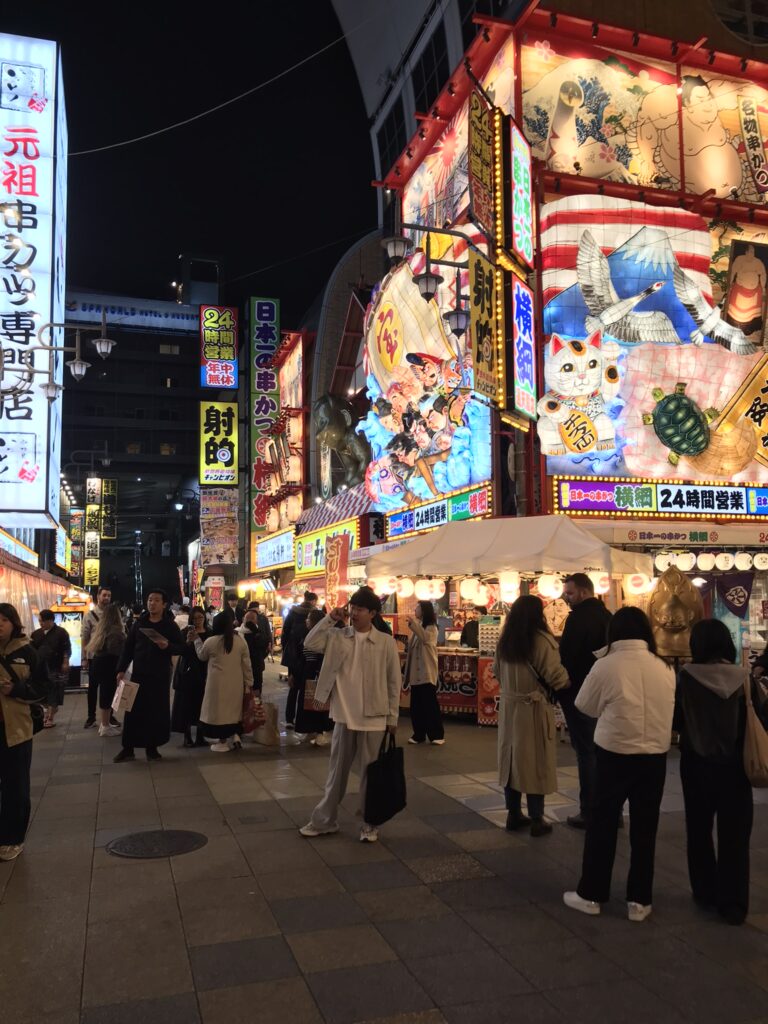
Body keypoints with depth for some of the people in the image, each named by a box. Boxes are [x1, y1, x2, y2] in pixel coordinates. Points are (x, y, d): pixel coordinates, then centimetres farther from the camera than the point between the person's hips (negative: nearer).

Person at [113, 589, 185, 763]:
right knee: (133, 711, 2)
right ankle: (128, 749, 10)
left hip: (160, 676, -1)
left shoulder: (170, 625, 0)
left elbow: (182, 648, -1)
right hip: (138, 674, 1)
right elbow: (128, 647, 7)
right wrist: (121, 669, 0)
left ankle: (152, 748, 15)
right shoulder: (139, 623, 6)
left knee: (157, 713, 4)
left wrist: (168, 646, -20)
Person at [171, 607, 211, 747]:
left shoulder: (209, 634, 6)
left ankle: (200, 736, 12)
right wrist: (188, 641, -28)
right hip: (188, 673, -2)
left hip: (203, 674, 3)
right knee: (186, 705, -2)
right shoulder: (186, 633, -2)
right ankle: (187, 737, 3)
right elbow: (181, 652, -13)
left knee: (201, 705, 5)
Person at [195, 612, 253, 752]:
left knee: (220, 709, 6)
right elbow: (246, 664, 1)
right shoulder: (240, 640, -3)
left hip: (218, 683, -3)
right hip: (236, 683, 3)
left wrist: (197, 640, 23)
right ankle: (235, 735, 12)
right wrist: (249, 683, 10)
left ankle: (223, 743, 12)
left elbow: (201, 656, 11)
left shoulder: (211, 641, -10)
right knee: (234, 708, 18)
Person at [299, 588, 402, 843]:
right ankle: (324, 820, 28)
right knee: (337, 771, 15)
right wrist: (329, 619, -13)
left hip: (373, 718, -3)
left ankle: (369, 824, 24)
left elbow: (394, 682, -3)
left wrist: (393, 717, -2)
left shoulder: (386, 642, -7)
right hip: (344, 716, 3)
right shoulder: (338, 637, 1)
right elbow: (310, 643, -11)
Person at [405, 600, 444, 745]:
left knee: (430, 703, -6)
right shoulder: (417, 626, 17)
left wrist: (413, 624, -29)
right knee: (416, 705, 7)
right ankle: (419, 734, 14)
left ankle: (437, 735, 1)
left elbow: (425, 638, -28)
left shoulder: (431, 627, -6)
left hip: (427, 671, -7)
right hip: (415, 671, 7)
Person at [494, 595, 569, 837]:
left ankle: (514, 814, 22)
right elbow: (556, 676, -16)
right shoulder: (542, 640, -16)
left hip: (508, 705, 6)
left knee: (512, 758, 14)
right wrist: (568, 682, 5)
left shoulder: (504, 640, 4)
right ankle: (536, 820, 10)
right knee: (535, 761, 3)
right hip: (533, 708, -6)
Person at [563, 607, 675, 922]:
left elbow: (585, 706, 0)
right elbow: (665, 708, 10)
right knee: (644, 828, 13)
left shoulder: (606, 665, -12)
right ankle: (639, 900, 21)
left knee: (603, 824, 10)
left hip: (615, 753, -3)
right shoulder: (665, 668, -3)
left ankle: (591, 894, 19)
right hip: (655, 755, 3)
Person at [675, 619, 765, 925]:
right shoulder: (743, 679, -10)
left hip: (697, 764, -1)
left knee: (699, 831, 18)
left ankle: (706, 893, 27)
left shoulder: (687, 678, -13)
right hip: (734, 765, 1)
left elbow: (675, 720, -6)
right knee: (735, 836, 12)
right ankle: (734, 904, 15)